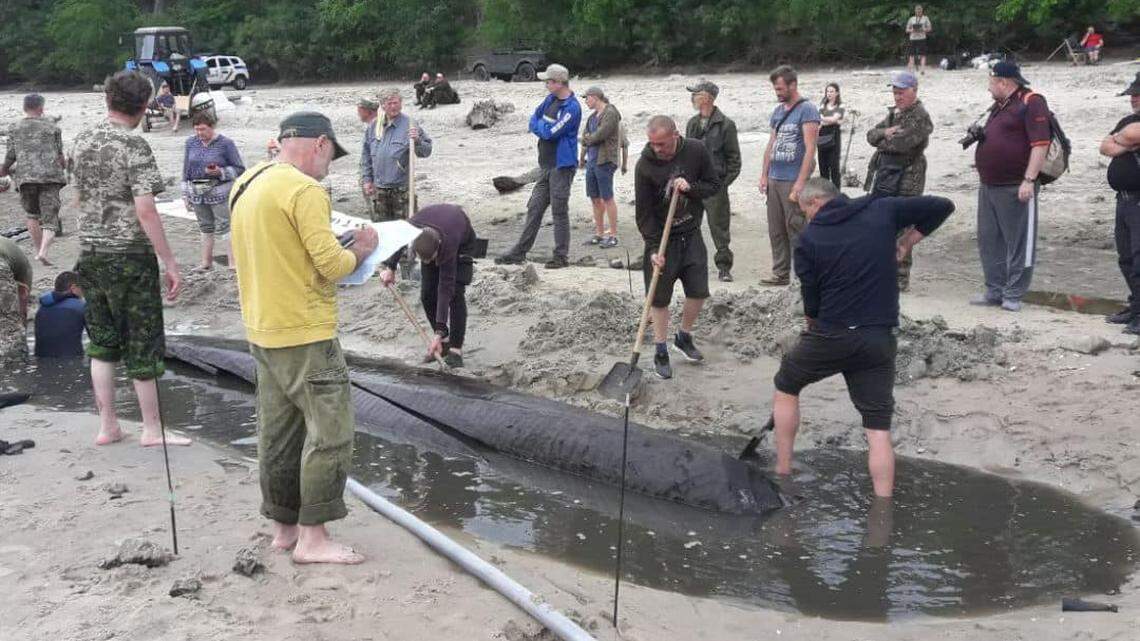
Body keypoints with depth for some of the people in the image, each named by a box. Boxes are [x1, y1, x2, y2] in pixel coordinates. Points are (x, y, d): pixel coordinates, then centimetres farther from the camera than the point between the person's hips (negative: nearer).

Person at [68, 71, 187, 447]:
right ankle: (151, 429, 11)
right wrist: (169, 262, -17)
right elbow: (146, 210, -20)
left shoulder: (81, 142, 8)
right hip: (130, 254, -6)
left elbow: (79, 198, 16)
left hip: (90, 252, 7)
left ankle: (107, 426, 17)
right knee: (142, 344, 3)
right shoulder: (134, 146, -14)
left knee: (101, 341, 13)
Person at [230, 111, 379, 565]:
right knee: (330, 431, -3)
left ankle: (284, 527, 23)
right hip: (304, 333, -9)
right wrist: (360, 250, -1)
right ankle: (312, 537, 0)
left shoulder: (246, 184, 13)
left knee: (280, 432, 15)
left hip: (262, 331, 9)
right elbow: (332, 264, -21)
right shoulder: (305, 191, -17)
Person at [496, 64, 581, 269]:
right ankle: (519, 252, 17)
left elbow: (550, 132, -22)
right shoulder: (550, 99, 10)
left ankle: (561, 256, 7)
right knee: (534, 209, 11)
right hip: (546, 165, 8)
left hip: (562, 166, -8)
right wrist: (546, 128, -7)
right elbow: (533, 123, 12)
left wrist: (540, 125, -2)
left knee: (559, 211, -2)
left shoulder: (572, 108, -17)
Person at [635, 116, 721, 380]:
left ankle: (684, 338, 31)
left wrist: (690, 187, -20)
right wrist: (654, 248, -20)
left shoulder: (696, 151, -10)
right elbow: (644, 212, -14)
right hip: (661, 238, -3)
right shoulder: (645, 165, -17)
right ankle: (661, 352, 14)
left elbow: (714, 185, 0)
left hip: (691, 235, 3)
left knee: (698, 291, 8)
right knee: (659, 297, 0)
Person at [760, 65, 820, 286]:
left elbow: (810, 148, -14)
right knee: (776, 230, 11)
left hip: (793, 181, -7)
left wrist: (800, 183, -19)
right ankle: (780, 274, 19)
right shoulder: (777, 111, 14)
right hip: (774, 179, 7)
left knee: (796, 229, -4)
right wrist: (764, 175, 11)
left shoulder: (807, 110, -9)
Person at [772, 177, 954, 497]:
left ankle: (782, 473, 28)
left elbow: (811, 303, -1)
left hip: (830, 335, -2)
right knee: (879, 429, 6)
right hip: (879, 339, 2)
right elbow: (942, 206, 7)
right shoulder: (881, 210, 2)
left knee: (786, 387, 24)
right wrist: (904, 244, 14)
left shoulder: (810, 239, -4)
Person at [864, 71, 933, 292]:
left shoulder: (921, 118, -11)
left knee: (900, 231, -4)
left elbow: (900, 143, -23)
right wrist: (886, 133, -11)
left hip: (905, 180, -9)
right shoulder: (893, 113, 17)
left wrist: (882, 140, -4)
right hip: (883, 177, 9)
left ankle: (901, 279, 3)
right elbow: (871, 135, 10)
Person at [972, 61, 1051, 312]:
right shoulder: (999, 106, 18)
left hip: (1015, 188, -9)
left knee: (1018, 242, -2)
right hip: (988, 186, 9)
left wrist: (1029, 180, -22)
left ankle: (1013, 295, 3)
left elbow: (1040, 144, -17)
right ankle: (994, 290, 19)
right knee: (989, 240, 11)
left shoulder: (1031, 103, -9)